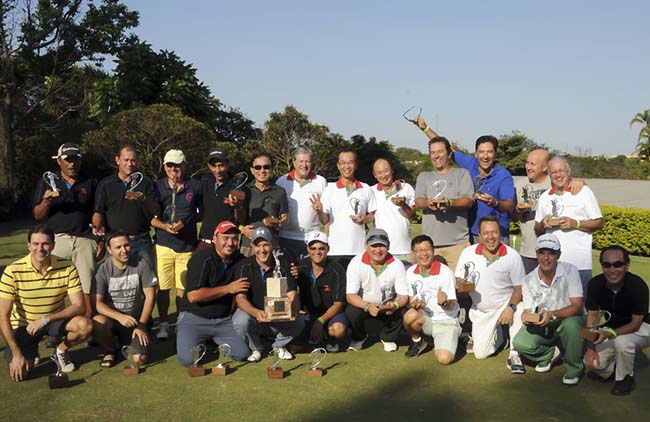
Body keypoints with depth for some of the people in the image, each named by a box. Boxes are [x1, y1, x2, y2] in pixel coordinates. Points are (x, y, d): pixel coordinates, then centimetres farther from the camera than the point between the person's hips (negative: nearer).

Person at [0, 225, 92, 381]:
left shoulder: (67, 268, -16)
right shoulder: (13, 271, -20)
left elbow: (79, 306, -16)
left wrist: (45, 319, -29)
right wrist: (17, 354, -21)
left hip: (55, 320, 1)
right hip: (24, 325, -1)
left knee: (85, 326, -29)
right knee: (19, 372, -21)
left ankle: (61, 350, 4)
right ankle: (31, 352, 16)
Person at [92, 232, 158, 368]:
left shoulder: (141, 264, -6)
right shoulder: (104, 269, -6)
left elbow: (150, 296, -5)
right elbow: (97, 303, -12)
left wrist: (141, 325, -12)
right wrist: (119, 316, -29)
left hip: (137, 318, 0)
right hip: (112, 318, 0)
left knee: (140, 359, -20)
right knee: (97, 322, -35)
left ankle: (127, 344, 19)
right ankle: (110, 351, -1)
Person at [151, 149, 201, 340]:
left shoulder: (195, 186, 6)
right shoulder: (157, 186, 7)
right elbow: (151, 217, 6)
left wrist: (184, 223, 2)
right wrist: (165, 226, -11)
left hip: (187, 245, 0)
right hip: (163, 244, 0)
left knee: (182, 288, 4)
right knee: (163, 287, 0)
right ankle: (163, 324, 15)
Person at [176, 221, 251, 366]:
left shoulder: (239, 260, 1)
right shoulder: (202, 259, -15)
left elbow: (241, 291, 18)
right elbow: (193, 296, -23)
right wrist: (228, 288, -21)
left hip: (224, 320, 4)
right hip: (195, 317, -4)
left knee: (242, 354, -10)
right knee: (187, 359, -20)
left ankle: (216, 339, 18)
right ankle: (183, 334, 13)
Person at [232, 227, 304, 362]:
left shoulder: (283, 264, -6)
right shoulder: (244, 266, -11)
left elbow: (292, 295, -11)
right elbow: (240, 298, -19)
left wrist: (293, 308, -37)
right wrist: (256, 313, -41)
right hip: (252, 312, -1)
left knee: (299, 323, -27)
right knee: (241, 321, -34)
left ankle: (279, 346, 8)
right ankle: (255, 348, 1)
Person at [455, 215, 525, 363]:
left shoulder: (512, 256, -16)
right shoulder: (468, 253, -12)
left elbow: (519, 287, -12)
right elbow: (458, 280, -4)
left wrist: (511, 308, -27)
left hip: (506, 305, -2)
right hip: (480, 311, 2)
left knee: (520, 310, -36)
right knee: (480, 354, 3)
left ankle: (514, 354, -13)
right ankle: (498, 335, 37)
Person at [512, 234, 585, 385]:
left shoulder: (570, 271, -15)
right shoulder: (529, 280, -4)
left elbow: (577, 307, -20)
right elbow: (527, 310, 0)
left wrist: (552, 314, -35)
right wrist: (527, 316, -25)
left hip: (567, 320, -3)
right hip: (542, 326, 3)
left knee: (571, 324, -38)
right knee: (520, 343, -24)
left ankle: (574, 368, -9)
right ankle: (550, 353, 12)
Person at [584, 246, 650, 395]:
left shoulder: (638, 285, -27)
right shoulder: (595, 284, -17)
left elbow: (636, 323, -22)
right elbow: (592, 316, -7)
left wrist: (610, 334, -38)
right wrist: (590, 347, -15)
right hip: (611, 329, 3)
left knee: (621, 342, -37)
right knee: (592, 362, -19)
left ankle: (625, 378, -7)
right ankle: (613, 369, 17)